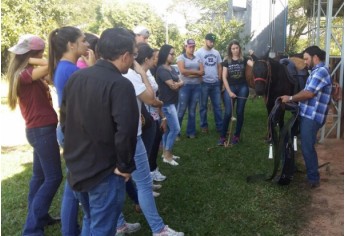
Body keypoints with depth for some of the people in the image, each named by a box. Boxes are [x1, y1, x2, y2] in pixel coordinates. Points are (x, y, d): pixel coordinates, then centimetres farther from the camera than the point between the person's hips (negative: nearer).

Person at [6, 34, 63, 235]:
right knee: (53, 177, -6)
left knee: (40, 175, 16)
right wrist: (31, 60, -16)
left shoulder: (26, 74, 14)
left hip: (39, 129, 10)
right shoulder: (24, 74, -18)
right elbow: (49, 66, -33)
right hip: (42, 130, -10)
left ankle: (38, 217, 29)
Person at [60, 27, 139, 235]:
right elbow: (126, 132, -29)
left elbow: (65, 120, 10)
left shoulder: (76, 77, 2)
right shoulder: (120, 85, -21)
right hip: (104, 172, -7)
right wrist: (125, 166, -13)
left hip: (77, 167, 7)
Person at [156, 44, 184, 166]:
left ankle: (166, 153, 24)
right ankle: (167, 156, 3)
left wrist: (177, 84, -9)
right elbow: (173, 86, -18)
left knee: (168, 128, 14)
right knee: (175, 129, -7)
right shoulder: (161, 69, -16)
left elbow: (180, 83, 12)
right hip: (167, 103, -9)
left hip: (172, 102, 9)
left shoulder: (171, 68, 13)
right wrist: (179, 83, 1)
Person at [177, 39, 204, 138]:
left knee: (192, 110, 9)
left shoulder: (197, 58, 15)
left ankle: (191, 132, 16)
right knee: (181, 110, -4)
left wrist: (190, 73, -11)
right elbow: (182, 71, -14)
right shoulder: (181, 57, 1)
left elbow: (202, 72, 2)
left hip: (196, 86, 5)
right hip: (185, 86, -4)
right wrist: (196, 71, -6)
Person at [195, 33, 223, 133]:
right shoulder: (199, 53, -6)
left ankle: (220, 126, 14)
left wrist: (219, 78, 6)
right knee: (203, 106, 6)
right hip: (204, 83, -4)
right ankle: (204, 126, 17)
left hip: (215, 83, 5)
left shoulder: (216, 53, 10)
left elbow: (219, 66, 15)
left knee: (217, 105, 8)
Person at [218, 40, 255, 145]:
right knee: (228, 113, -7)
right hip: (230, 88, -1)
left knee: (240, 112, 4)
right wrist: (229, 91, -7)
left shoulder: (244, 60, 4)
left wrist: (253, 56, -23)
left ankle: (236, 135, 16)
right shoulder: (227, 62, 4)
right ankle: (222, 136, 2)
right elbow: (224, 78, 0)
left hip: (242, 88, 1)